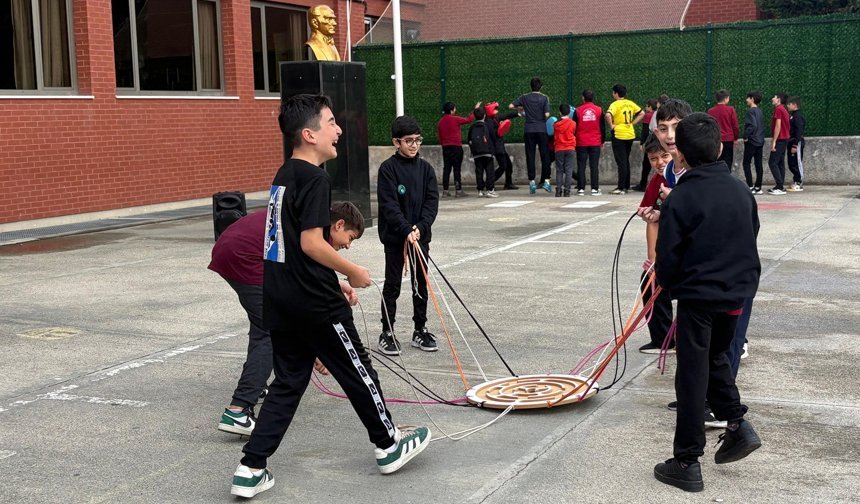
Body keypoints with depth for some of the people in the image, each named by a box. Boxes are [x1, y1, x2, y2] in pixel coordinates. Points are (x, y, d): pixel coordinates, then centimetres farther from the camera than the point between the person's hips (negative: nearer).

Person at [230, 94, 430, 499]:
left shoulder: (284, 176, 14)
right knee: (357, 370, 9)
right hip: (314, 301, -9)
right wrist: (354, 271, -10)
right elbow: (311, 242, -23)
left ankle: (251, 469, 9)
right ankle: (389, 446, 27)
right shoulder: (314, 178, -15)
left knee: (288, 381, 13)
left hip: (279, 299, 9)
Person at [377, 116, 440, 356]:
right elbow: (389, 205, -15)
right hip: (394, 237, -4)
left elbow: (432, 202, -1)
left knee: (421, 284, 10)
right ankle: (387, 332, 13)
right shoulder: (388, 168, -8)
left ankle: (420, 330, 21)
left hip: (421, 235, 4)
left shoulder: (426, 168, 4)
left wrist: (420, 228, -16)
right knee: (392, 285, 4)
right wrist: (407, 230, -25)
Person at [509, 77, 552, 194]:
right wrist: (543, 115, 11)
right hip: (541, 130, -2)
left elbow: (510, 106, 4)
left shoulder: (525, 98, 4)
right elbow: (547, 114, -11)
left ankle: (532, 182, 2)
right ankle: (546, 181, 0)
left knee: (530, 157, 4)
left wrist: (521, 108, 19)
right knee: (545, 156, 4)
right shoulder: (544, 98, -3)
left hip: (529, 130, 2)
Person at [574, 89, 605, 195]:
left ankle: (581, 188, 2)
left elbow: (574, 127, 2)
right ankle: (595, 189, 0)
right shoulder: (599, 110, 1)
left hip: (581, 143, -1)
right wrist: (602, 142, 16)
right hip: (595, 143, 1)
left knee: (581, 166, 4)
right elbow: (603, 127, 6)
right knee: (594, 166, 3)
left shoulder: (578, 111, -2)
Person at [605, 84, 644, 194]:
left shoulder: (615, 104, -13)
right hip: (630, 135, 6)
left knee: (621, 162, -4)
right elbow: (642, 113, 13)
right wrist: (632, 123, 10)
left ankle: (621, 188, -4)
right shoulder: (630, 103, 7)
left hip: (619, 136, -6)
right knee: (626, 161, 17)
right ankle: (626, 186, 22)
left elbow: (608, 115, -30)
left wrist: (611, 126, -15)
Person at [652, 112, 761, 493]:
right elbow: (751, 239, 12)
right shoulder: (741, 191, 1)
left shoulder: (679, 199, -14)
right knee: (715, 358, 27)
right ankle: (737, 423, 15)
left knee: (692, 377, 2)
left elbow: (667, 259, -11)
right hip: (737, 294, 5)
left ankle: (687, 463, 8)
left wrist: (670, 286, 9)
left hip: (697, 298, -5)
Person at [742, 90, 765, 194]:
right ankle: (758, 187, 11)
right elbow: (762, 126, 17)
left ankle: (750, 187, -7)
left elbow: (753, 125, -25)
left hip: (751, 142, -8)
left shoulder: (751, 111, -13)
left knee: (746, 163, -2)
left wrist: (746, 136, -17)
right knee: (758, 164, 8)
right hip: (760, 141, 8)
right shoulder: (760, 112, 14)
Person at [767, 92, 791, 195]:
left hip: (780, 139, -10)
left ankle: (780, 187, -14)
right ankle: (780, 186, 12)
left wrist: (774, 141, -20)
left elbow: (778, 126, -19)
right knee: (780, 163, 11)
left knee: (772, 162, -10)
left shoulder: (778, 109, -13)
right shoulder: (783, 110, 17)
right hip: (785, 139, 10)